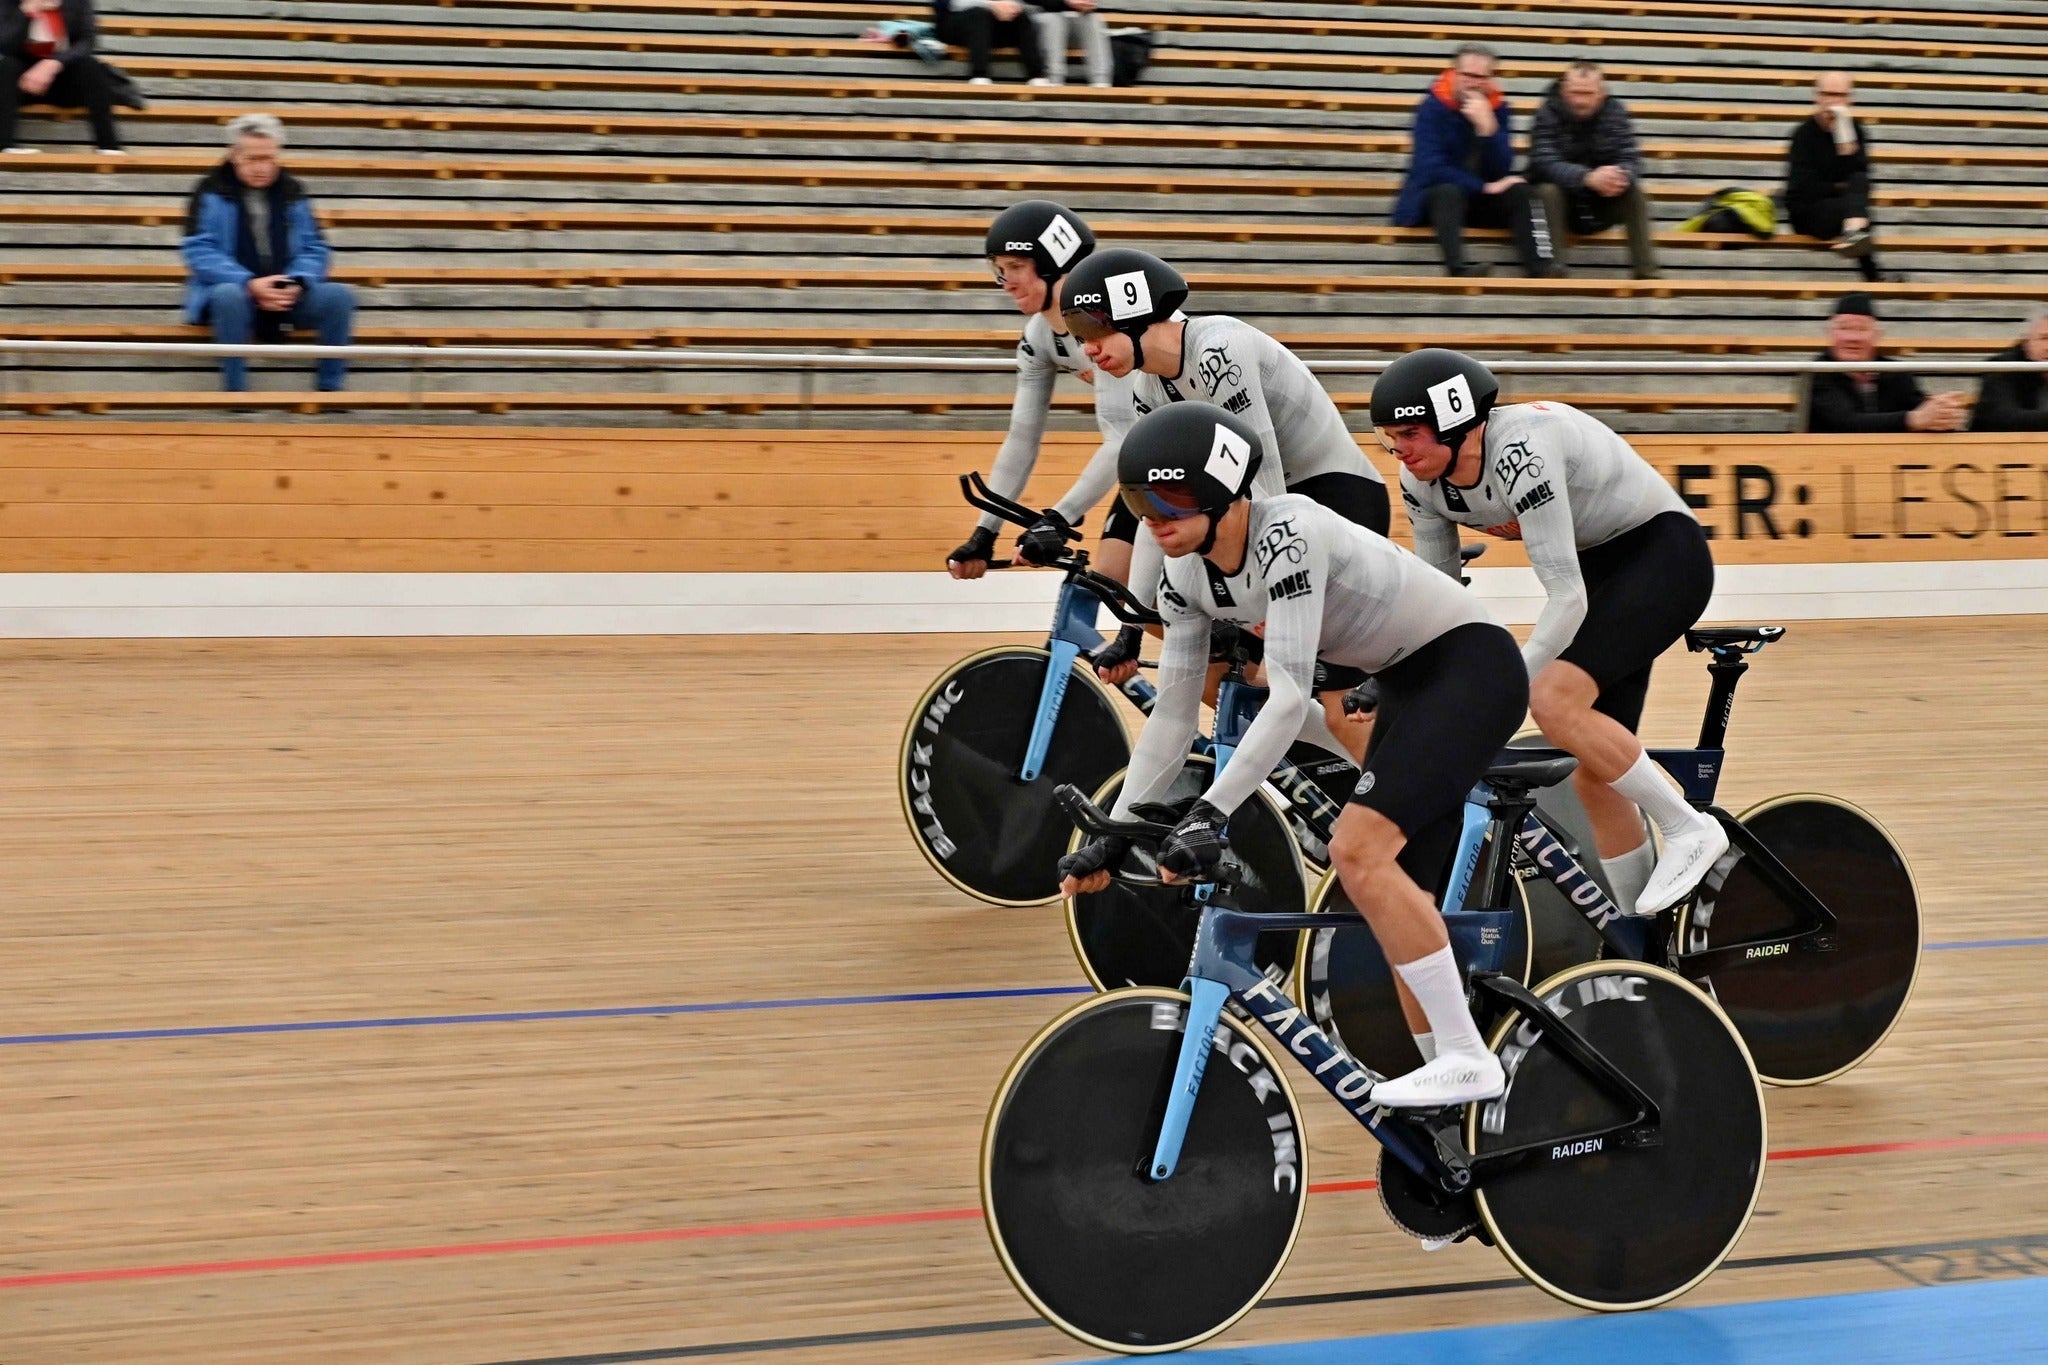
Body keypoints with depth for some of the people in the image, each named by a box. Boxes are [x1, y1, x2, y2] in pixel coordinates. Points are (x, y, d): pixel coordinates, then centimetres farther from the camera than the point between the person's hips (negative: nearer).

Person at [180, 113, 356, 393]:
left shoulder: (292, 191, 10)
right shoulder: (212, 192, -1)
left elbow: (314, 247, 9)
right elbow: (199, 251, -11)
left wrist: (298, 283, -13)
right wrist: (250, 284, -24)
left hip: (288, 295, 4)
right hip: (233, 289, -4)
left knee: (340, 295, -21)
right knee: (229, 295, -39)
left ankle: (329, 389, -11)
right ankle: (235, 391, -28)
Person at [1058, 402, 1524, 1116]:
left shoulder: (1287, 533, -28)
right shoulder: (1188, 579, -3)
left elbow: (1290, 696, -33)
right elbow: (1172, 715, 2)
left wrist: (1210, 811, -37)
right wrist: (1115, 835, -4)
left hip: (1472, 664, -9)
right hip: (1408, 687, 9)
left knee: (1359, 849, -21)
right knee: (1388, 885, 7)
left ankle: (1467, 1058, -15)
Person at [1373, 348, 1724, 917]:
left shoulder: (1520, 450, -32)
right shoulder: (1424, 480, -9)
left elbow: (1566, 596, -34)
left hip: (1666, 553, -8)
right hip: (1599, 567, 8)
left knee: (1554, 699, -27)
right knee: (1594, 770, 5)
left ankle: (1690, 830, -13)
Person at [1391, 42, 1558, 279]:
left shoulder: (1497, 108, -1)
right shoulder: (1432, 108, -13)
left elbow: (1502, 171, -9)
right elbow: (1431, 168, -22)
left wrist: (1487, 127, -25)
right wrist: (1485, 187, -20)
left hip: (1477, 198, 4)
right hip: (1434, 196, -4)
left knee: (1519, 191, -20)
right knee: (1449, 191, -35)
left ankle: (1539, 264, -37)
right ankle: (1458, 268, -54)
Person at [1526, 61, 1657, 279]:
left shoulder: (1616, 112, -4)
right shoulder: (1548, 113, -13)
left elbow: (1631, 161, -13)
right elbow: (1544, 163, -28)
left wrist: (1620, 177, -40)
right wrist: (1588, 177, -46)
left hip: (1602, 207, 2)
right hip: (1562, 202, -2)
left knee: (1634, 190, -23)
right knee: (1548, 191, -32)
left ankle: (1647, 272, -23)